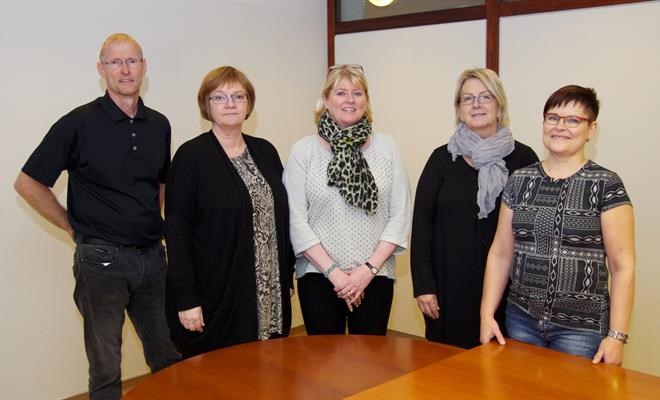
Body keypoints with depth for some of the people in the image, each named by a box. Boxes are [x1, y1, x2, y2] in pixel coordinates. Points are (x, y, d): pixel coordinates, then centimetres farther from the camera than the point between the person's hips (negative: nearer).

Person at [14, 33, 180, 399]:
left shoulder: (158, 125, 6)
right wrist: (73, 226, -5)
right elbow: (27, 183, -6)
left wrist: (155, 224, 9)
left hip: (152, 257, 5)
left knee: (169, 360, 14)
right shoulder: (79, 123, -10)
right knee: (106, 369, 10)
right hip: (102, 259, -4)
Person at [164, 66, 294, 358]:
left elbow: (281, 218, 13)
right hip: (216, 297, -4)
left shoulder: (265, 151, 9)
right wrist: (186, 298, -14)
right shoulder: (191, 156, -7)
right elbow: (176, 229, -10)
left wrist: (288, 277, 11)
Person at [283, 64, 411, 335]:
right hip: (318, 275, -1)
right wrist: (333, 271, -9)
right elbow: (296, 219, -5)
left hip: (375, 277, 1)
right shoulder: (303, 150, -1)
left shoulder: (386, 147, 3)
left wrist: (369, 268, -7)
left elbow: (400, 215, 1)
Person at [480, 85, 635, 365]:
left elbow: (622, 266, -7)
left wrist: (617, 336, -12)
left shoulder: (606, 186, -6)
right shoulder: (519, 181, 5)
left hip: (580, 328, -3)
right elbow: (501, 253, 7)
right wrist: (487, 313, 1)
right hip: (521, 320, 3)